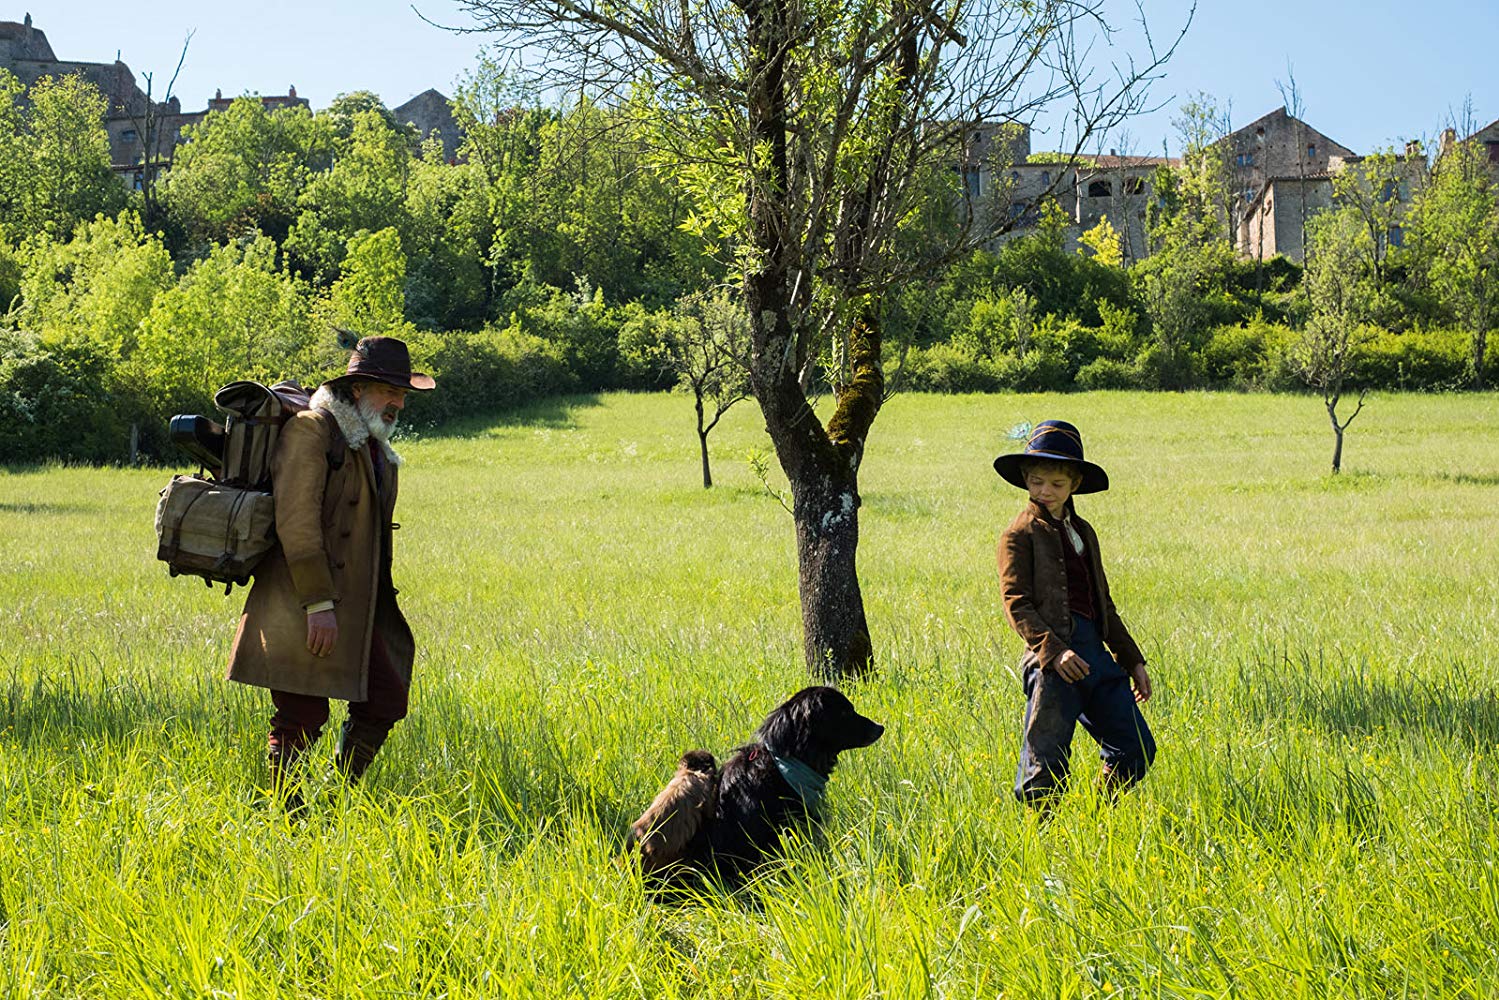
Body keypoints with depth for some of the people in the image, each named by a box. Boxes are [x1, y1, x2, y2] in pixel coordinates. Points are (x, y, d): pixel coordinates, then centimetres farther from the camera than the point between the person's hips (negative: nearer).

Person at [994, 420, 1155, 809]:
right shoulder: (1021, 533, 1)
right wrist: (1054, 651, -23)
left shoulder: (1083, 532, 22)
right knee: (1046, 762, -8)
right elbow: (1016, 603, -10)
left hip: (1094, 652, 7)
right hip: (1053, 653, -7)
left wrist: (1133, 659, 27)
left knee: (1136, 749, 7)